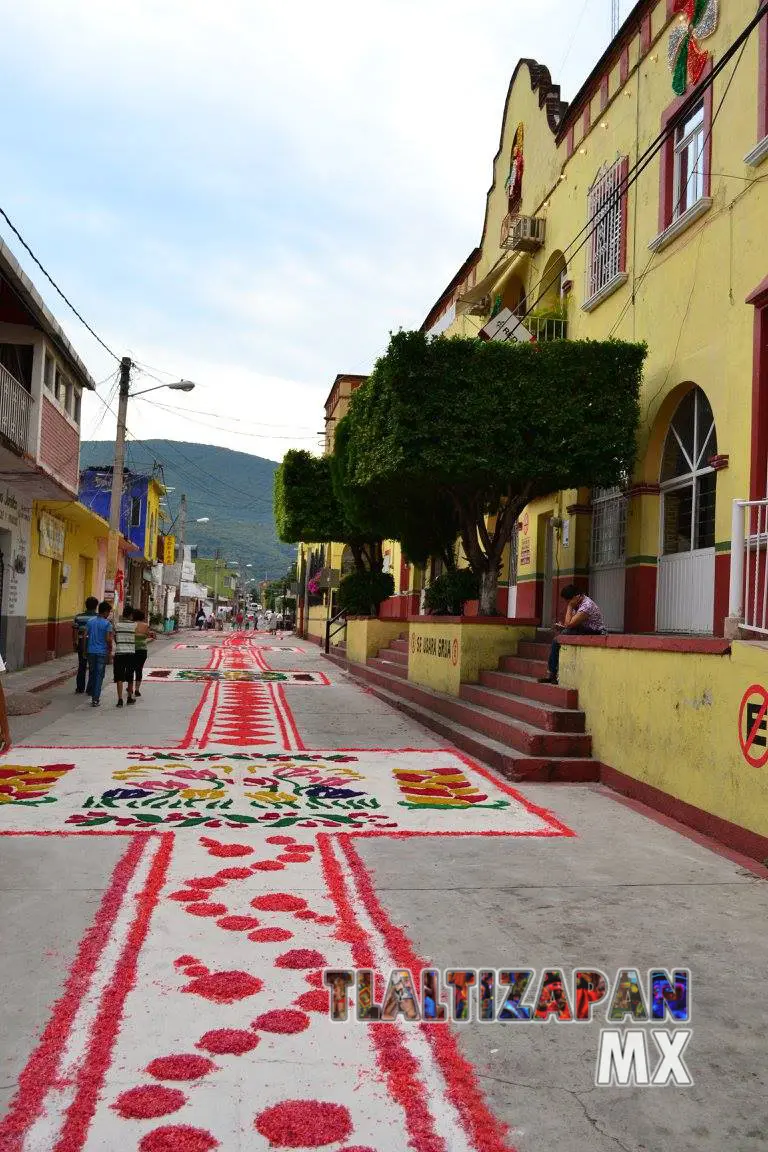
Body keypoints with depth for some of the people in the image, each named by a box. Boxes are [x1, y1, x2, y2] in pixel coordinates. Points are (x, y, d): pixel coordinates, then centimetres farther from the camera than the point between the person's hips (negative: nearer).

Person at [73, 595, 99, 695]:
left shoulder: (78, 617, 0)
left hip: (82, 644, 3)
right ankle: (90, 690, 8)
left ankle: (80, 688, 18)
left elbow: (75, 632, 3)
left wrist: (75, 643, 14)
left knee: (81, 667, 15)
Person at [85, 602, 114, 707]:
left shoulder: (90, 621, 5)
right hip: (102, 652, -4)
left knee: (92, 673, 16)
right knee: (99, 675, 1)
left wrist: (85, 649, 12)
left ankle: (93, 696, 24)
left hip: (91, 651, 5)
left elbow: (85, 636, 4)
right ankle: (96, 699, -1)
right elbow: (108, 639, -15)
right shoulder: (107, 623, -10)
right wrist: (110, 650, -2)